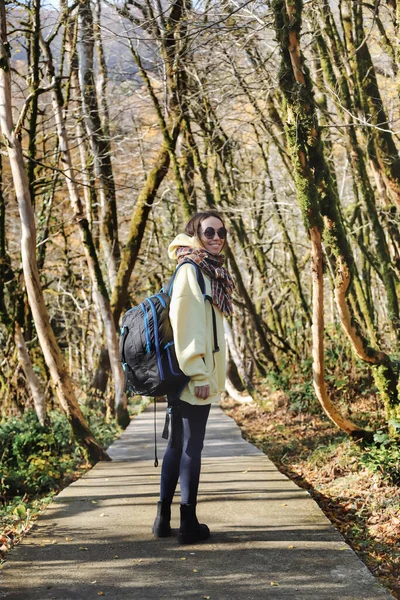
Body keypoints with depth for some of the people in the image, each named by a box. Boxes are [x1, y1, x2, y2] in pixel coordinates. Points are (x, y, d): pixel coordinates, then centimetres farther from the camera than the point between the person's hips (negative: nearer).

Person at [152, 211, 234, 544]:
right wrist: (198, 373, -21)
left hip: (199, 374, 10)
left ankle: (164, 519, 22)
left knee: (178, 444, 13)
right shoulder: (190, 270, -11)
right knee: (191, 446, -2)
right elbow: (185, 324, -18)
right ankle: (189, 524, 7)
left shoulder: (211, 271, 16)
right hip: (194, 377, -10)